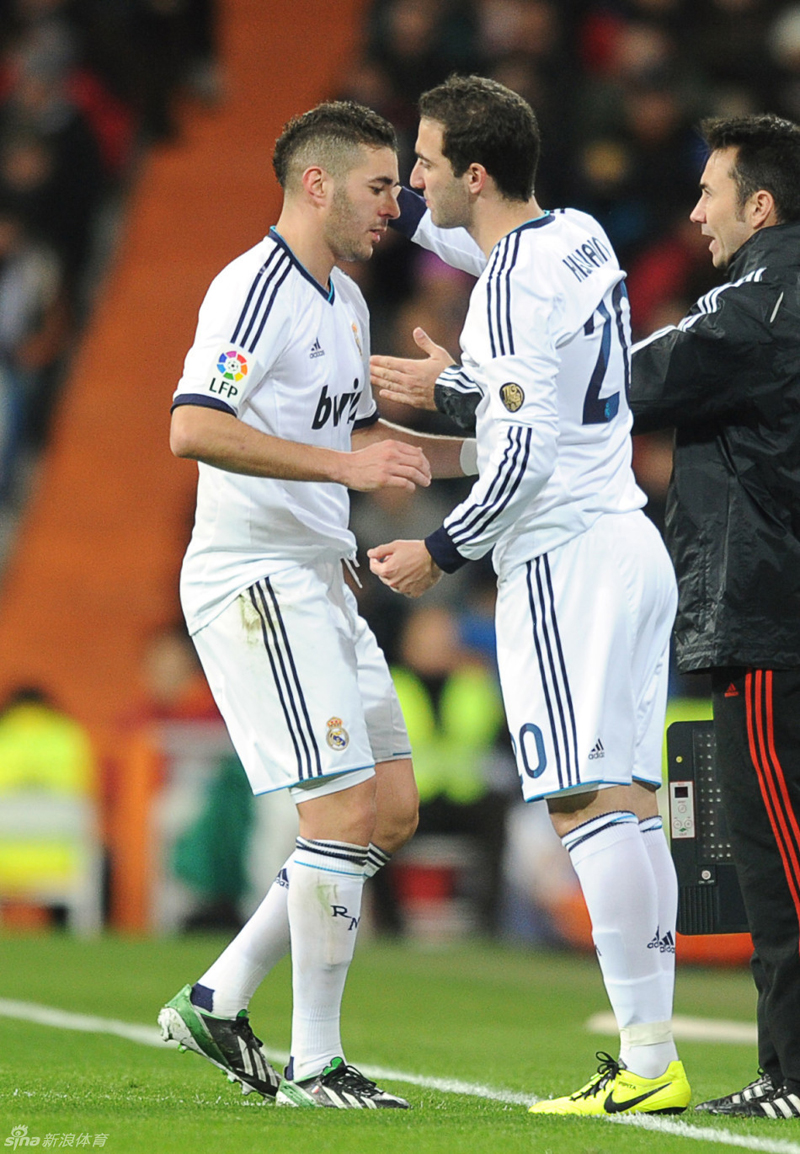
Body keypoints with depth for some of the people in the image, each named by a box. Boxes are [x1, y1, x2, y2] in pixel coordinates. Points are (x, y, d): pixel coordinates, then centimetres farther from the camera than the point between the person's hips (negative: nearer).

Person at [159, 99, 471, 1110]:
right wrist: (343, 463, -29)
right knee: (345, 811, -12)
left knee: (393, 810, 9)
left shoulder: (345, 301, 17)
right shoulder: (255, 288, -14)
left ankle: (219, 1001, 15)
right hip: (254, 577, -10)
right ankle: (313, 1065, -3)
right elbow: (193, 428, -27)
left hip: (318, 584, 10)